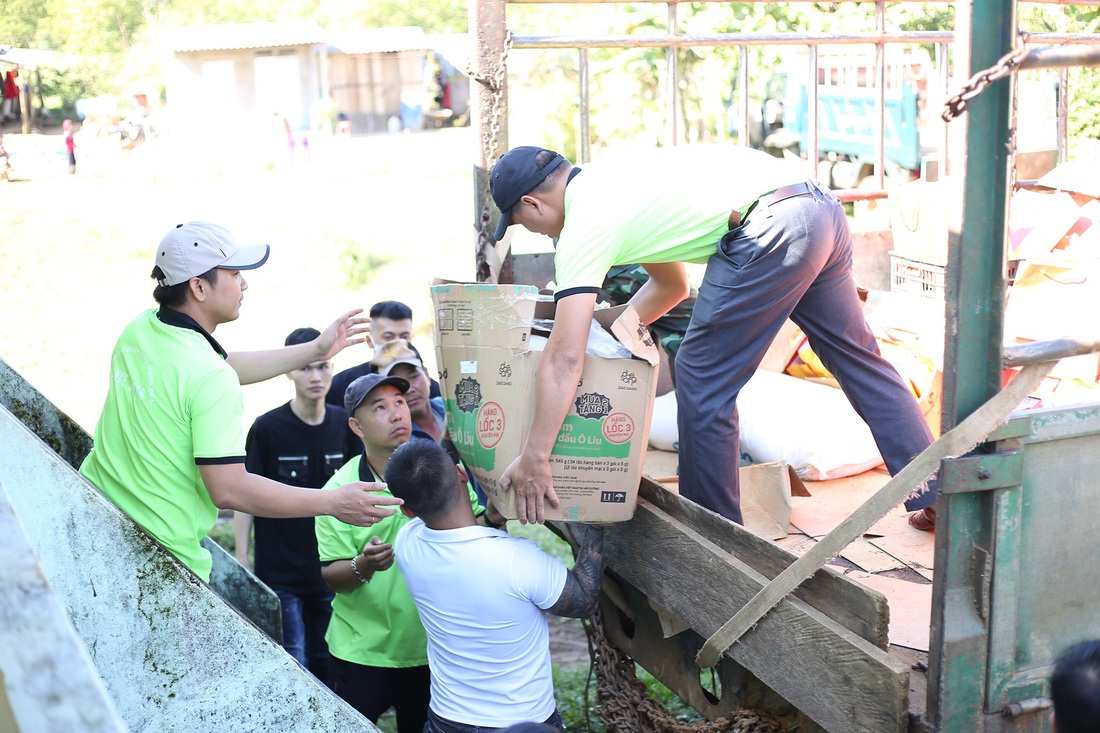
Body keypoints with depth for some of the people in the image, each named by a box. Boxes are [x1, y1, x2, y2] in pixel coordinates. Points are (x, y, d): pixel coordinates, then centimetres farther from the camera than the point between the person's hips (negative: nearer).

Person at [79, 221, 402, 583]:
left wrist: (314, 350, 21)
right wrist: (335, 503, -17)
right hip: (160, 557, -8)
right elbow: (229, 490, -24)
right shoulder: (212, 379, -24)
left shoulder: (140, 328, 2)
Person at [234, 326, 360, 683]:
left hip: (330, 569, 4)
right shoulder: (268, 428, -9)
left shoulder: (345, 425, 2)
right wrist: (241, 556, -7)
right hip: (279, 571, -3)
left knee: (325, 663, 13)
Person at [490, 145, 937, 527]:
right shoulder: (609, 183, 26)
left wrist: (534, 458, -6)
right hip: (821, 206, 10)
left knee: (702, 380, 4)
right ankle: (935, 497, 30)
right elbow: (671, 285, 37)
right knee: (858, 358, 20)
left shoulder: (583, 225, -1)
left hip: (773, 230, -10)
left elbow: (565, 357, -9)